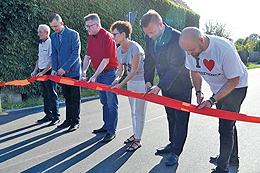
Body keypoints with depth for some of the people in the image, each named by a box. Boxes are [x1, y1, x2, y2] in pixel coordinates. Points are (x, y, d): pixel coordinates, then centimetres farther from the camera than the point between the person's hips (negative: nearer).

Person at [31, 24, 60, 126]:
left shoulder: (51, 43, -11)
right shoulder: (40, 44, 17)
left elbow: (52, 61, -17)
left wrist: (43, 72, -18)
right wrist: (35, 70, 12)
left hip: (49, 72, -9)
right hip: (42, 73, 9)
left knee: (52, 95, -5)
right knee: (45, 95, 12)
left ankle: (56, 117, 2)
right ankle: (48, 115, 22)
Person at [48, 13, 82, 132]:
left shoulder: (73, 34, -9)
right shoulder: (53, 36, 10)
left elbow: (76, 53, -15)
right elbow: (54, 54, 12)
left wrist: (65, 68, -19)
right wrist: (54, 69, -2)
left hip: (73, 71, -6)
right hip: (62, 73, 6)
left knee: (75, 98, 1)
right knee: (67, 98, 13)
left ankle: (75, 121, 10)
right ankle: (68, 120, 23)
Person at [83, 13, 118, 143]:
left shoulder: (107, 37, -17)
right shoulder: (91, 37, 10)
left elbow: (106, 60, -21)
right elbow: (88, 56, 13)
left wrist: (94, 76, -22)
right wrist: (84, 70, -2)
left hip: (109, 73, -8)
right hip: (99, 73, 9)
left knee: (111, 103, -3)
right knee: (104, 102, 16)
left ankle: (111, 131, 4)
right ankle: (106, 125, 28)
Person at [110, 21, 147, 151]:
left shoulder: (135, 48, -24)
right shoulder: (119, 50, 0)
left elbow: (134, 71, -24)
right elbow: (121, 69, 6)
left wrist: (121, 84, -26)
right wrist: (117, 79, -14)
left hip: (142, 81, -8)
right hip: (130, 82, 8)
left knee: (139, 112, -1)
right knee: (133, 111, 17)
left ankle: (137, 140, 10)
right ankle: (135, 134, 33)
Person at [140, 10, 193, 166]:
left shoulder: (177, 38, -26)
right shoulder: (149, 38, -5)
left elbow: (176, 66, -27)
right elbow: (149, 60, 5)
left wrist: (159, 86, -29)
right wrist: (148, 80, -7)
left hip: (181, 84, -7)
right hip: (165, 84, 7)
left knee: (180, 118, 2)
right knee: (171, 116, 18)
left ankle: (176, 151, 12)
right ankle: (173, 143, 34)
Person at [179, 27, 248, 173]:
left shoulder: (225, 49, -37)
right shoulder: (191, 48, -17)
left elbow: (233, 81, -27)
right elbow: (195, 71, 3)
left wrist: (212, 101, -31)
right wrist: (198, 92, -10)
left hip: (235, 88, -6)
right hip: (218, 89, 7)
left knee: (226, 127, -10)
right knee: (227, 123, 20)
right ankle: (233, 158, 39)